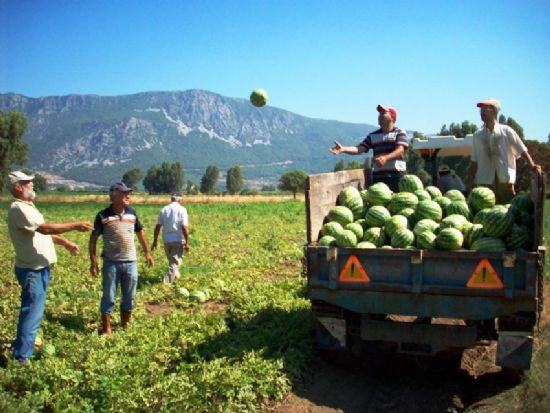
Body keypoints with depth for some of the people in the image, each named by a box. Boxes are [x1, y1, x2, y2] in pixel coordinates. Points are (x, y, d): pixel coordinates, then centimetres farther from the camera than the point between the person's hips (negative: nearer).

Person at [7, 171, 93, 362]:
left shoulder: (27, 207, 14)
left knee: (32, 310, 22)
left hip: (39, 268, 10)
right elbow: (45, 228, -28)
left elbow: (42, 232, 22)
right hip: (32, 270, -10)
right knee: (32, 312, -7)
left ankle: (25, 343, 37)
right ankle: (21, 357, -1)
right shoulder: (18, 208, -19)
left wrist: (65, 242, 21)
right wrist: (75, 225, -26)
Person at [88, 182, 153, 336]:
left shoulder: (131, 213, 4)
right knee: (108, 297, 4)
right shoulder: (103, 216, -7)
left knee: (129, 297, 12)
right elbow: (93, 239, -3)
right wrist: (93, 262, -8)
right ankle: (106, 330, 14)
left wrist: (147, 252, 16)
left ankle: (125, 326, 27)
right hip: (111, 263, -4)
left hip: (130, 262, 4)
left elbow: (140, 233, 16)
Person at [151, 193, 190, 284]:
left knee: (171, 260, 23)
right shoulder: (182, 210, -8)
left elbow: (158, 227, 3)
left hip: (166, 240, 4)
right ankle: (167, 281, -7)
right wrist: (187, 242, -9)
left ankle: (175, 275, 38)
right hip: (178, 240, -4)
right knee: (175, 262, 2)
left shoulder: (164, 210, 4)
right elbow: (184, 227, -15)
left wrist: (155, 241, 10)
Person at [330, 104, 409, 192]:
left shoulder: (400, 133, 1)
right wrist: (343, 149, -17)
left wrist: (386, 158, -34)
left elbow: (400, 151, -14)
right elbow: (359, 149, 2)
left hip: (397, 176, -4)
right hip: (378, 176, 4)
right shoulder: (373, 135, 13)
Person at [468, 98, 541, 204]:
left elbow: (522, 150, 2)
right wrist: (470, 182, 6)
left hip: (505, 180, -1)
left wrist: (532, 165, -11)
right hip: (484, 182, 2)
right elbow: (474, 161, 10)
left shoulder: (506, 131, 2)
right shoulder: (477, 135, 8)